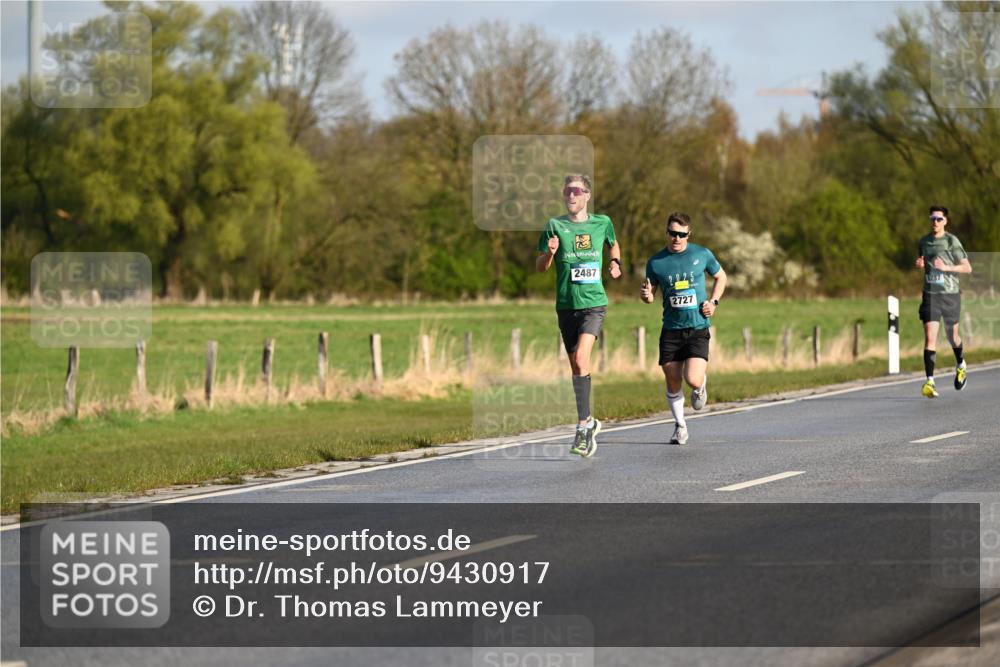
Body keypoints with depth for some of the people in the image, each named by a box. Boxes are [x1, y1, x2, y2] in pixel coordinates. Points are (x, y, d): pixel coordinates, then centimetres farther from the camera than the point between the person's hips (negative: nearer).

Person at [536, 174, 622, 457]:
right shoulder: (555, 225, 2)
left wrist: (616, 263, 9)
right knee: (576, 366, 8)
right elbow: (540, 266, 4)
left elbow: (613, 244, 27)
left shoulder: (602, 223, 5)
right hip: (566, 304, 2)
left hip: (594, 303, -2)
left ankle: (583, 427, -19)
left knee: (581, 357, -20)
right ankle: (589, 422, 23)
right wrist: (549, 253, -16)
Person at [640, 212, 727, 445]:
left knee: (693, 380, -17)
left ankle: (702, 384, 21)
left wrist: (713, 301, 1)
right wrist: (645, 295, -13)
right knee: (673, 382, 4)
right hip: (671, 329, 2)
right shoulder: (656, 262, 1)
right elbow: (651, 294, 11)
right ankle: (680, 426, 26)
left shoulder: (702, 254, 0)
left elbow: (720, 277, 16)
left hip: (698, 328, -2)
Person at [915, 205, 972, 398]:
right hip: (930, 294, 2)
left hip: (950, 294, -2)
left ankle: (960, 365, 45)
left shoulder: (952, 241, -6)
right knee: (930, 337, -12)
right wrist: (920, 264, 1)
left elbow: (967, 268, -6)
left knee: (952, 335, 13)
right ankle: (929, 382, -17)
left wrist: (946, 267, -19)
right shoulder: (924, 242, 7)